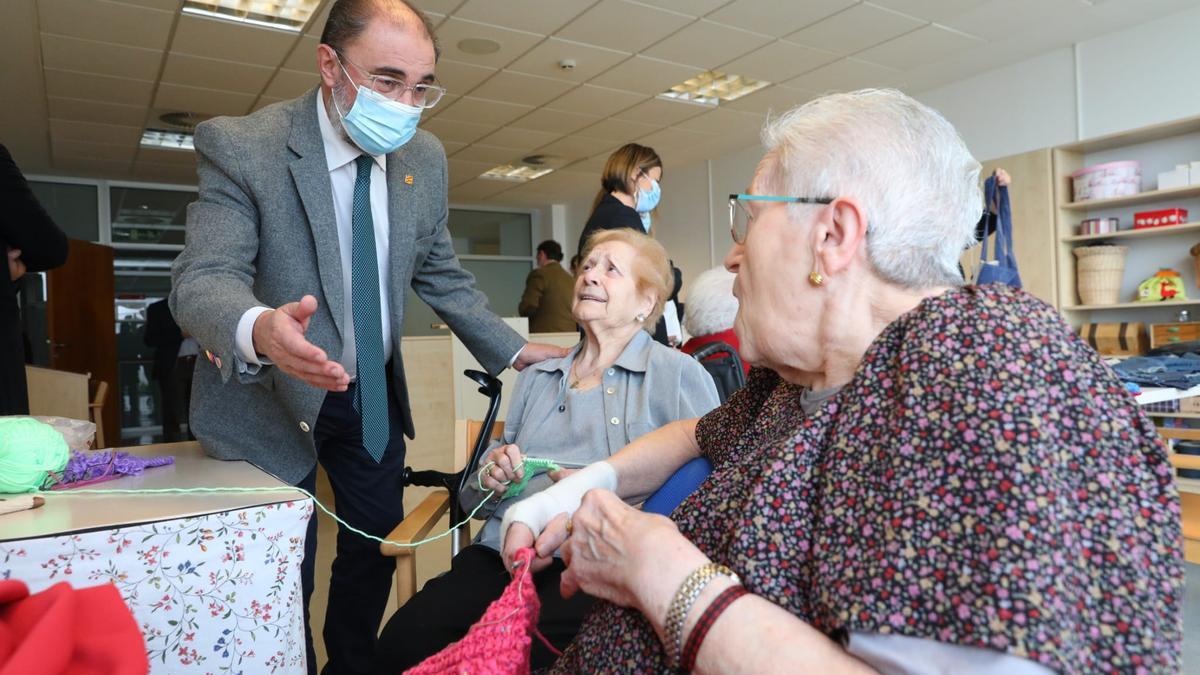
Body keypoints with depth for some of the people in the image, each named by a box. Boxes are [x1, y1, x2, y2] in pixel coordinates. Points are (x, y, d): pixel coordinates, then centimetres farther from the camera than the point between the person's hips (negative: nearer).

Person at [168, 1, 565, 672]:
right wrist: (258, 329, -48)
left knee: (377, 549, 17)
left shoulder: (425, 157, -3)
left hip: (375, 395, 5)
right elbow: (203, 280, -25)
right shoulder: (240, 146, -18)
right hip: (271, 396, -4)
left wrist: (513, 350, 3)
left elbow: (442, 275, 7)